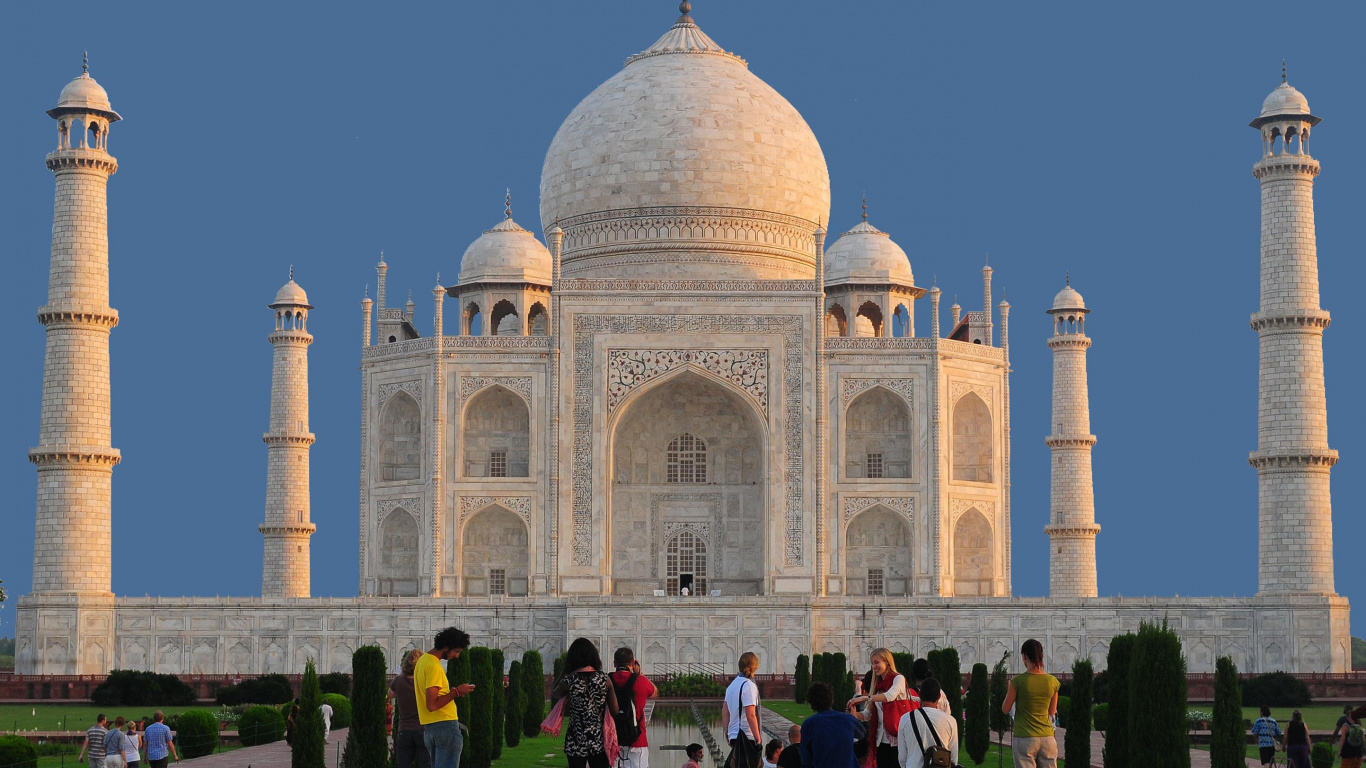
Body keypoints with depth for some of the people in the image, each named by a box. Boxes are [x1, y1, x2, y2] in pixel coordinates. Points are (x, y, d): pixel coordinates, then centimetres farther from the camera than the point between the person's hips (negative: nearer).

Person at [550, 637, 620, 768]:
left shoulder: (569, 681, -10)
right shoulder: (604, 679, -4)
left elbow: (554, 696, 11)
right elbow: (615, 710, -3)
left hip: (576, 742, -2)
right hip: (600, 741, 2)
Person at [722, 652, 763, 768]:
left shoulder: (732, 685, 11)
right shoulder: (749, 686, -14)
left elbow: (725, 712, 14)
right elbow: (751, 715, -19)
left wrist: (727, 733, 21)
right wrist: (758, 737, -15)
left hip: (734, 734, 8)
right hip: (748, 736, -8)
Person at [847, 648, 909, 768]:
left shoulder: (898, 679, -3)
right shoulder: (878, 684, 16)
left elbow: (890, 696, -25)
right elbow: (868, 713, 12)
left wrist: (865, 698, -31)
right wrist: (855, 714, -9)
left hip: (896, 740, -6)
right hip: (881, 739, 6)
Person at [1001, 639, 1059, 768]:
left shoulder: (1018, 681, -10)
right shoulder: (1052, 681, 1)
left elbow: (1005, 709, 0)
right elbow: (1052, 712, 11)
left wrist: (1009, 692, 16)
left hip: (1024, 739, -3)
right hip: (1047, 737, 3)